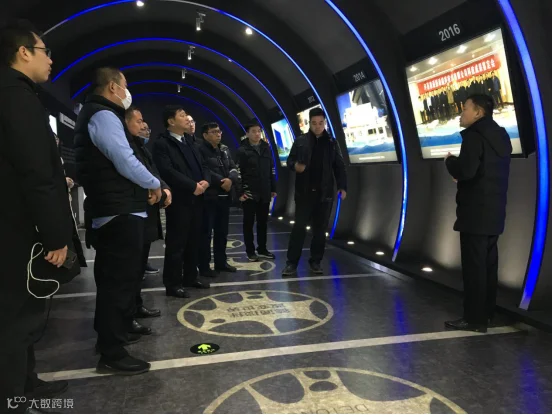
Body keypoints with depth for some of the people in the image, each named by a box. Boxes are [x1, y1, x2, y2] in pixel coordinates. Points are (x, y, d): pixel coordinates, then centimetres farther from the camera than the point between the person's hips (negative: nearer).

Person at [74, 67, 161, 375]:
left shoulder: (100, 115, 20)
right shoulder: (104, 115, -13)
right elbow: (126, 162, -21)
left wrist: (143, 186, 11)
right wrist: (154, 184, -7)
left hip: (115, 210, 11)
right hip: (119, 213, -11)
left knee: (115, 277, 20)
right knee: (118, 279, -6)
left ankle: (115, 331, 35)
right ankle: (112, 355, 2)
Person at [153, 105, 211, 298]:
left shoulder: (190, 144, 19)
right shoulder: (162, 144, -7)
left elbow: (203, 166, 17)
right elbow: (167, 171, -19)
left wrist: (206, 181, -4)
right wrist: (193, 186, -18)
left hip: (196, 199, 8)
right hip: (178, 200, -8)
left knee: (193, 241, 13)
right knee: (176, 243, -2)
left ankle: (190, 277, 25)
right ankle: (173, 284, 6)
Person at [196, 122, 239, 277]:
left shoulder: (225, 149, 15)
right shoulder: (200, 149, -7)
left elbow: (233, 169, 10)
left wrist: (230, 180, -11)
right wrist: (221, 181, -16)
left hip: (224, 196, 7)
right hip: (208, 197, -7)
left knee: (222, 231, 14)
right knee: (206, 232, -3)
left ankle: (221, 262, 26)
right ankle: (204, 266, 5)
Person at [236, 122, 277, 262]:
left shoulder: (266, 148, 10)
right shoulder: (242, 151, -4)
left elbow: (271, 170, 13)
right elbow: (238, 173, -7)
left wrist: (273, 188, 11)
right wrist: (241, 192, -12)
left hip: (264, 193, 4)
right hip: (249, 193, -4)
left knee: (263, 222, 11)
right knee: (249, 223, 5)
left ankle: (262, 249, 22)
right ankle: (250, 251, 14)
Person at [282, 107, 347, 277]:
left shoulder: (332, 142, 7)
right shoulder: (301, 141, 3)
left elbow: (339, 167, 8)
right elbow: (289, 160, 5)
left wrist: (342, 186, 0)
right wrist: (294, 165, -18)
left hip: (325, 193, 2)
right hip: (304, 192, -1)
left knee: (320, 229, 7)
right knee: (299, 226, -2)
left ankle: (315, 261, 18)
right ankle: (292, 262, 5)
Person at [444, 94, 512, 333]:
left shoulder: (474, 135, -14)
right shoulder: (500, 136, 16)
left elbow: (465, 171, -24)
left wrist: (450, 160, -5)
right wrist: (461, 177, 17)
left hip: (476, 212, -9)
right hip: (493, 211, 10)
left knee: (474, 266, -4)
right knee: (488, 264, 14)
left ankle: (475, 318, 2)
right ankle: (486, 313, 24)